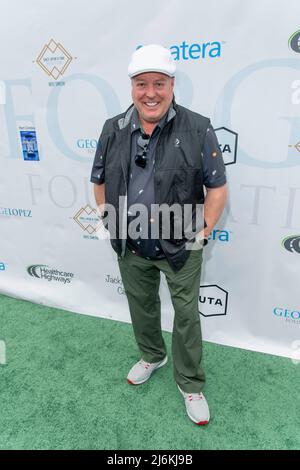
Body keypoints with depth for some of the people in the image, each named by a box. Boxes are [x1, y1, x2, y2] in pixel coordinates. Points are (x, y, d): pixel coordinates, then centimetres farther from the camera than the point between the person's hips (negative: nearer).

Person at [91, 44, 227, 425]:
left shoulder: (198, 129, -10)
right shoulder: (114, 130, 0)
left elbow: (217, 187, -7)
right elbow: (99, 182, 10)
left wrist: (203, 233, -9)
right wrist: (111, 222, 4)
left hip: (181, 247, -3)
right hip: (131, 247, 4)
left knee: (186, 315, 11)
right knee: (141, 306, 22)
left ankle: (190, 383, 35)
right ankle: (152, 356, 51)